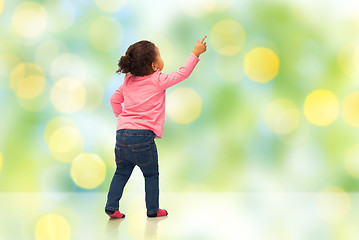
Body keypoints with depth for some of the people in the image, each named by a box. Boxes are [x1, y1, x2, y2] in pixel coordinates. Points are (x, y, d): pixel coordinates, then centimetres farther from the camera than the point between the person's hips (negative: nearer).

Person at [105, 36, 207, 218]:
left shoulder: (128, 81, 15)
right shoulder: (159, 81, -2)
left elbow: (114, 99, 23)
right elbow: (183, 73, 4)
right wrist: (196, 53, 12)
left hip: (122, 133, 5)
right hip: (143, 136, -5)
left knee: (122, 171, 17)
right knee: (151, 174, 11)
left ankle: (111, 206, 11)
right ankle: (153, 209, 18)